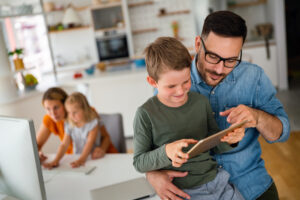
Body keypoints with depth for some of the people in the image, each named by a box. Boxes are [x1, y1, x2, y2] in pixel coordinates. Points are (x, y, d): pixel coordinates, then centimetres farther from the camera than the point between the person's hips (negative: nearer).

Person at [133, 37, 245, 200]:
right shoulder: (146, 114, -10)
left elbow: (216, 145, 12)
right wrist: (167, 152, -23)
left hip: (217, 182, 4)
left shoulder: (201, 102, 3)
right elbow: (139, 163, -6)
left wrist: (230, 139, -10)